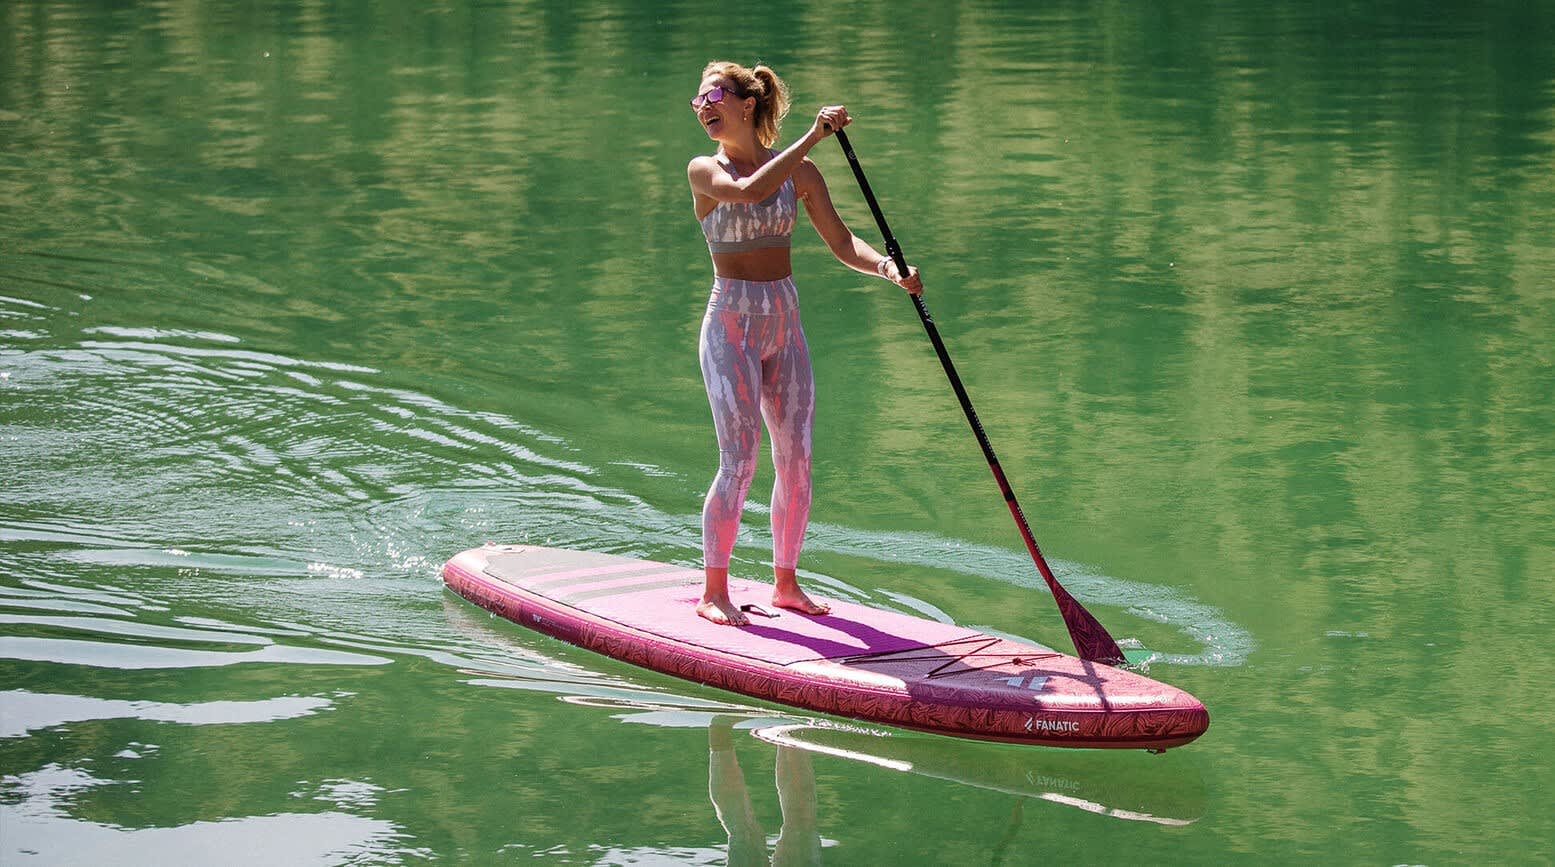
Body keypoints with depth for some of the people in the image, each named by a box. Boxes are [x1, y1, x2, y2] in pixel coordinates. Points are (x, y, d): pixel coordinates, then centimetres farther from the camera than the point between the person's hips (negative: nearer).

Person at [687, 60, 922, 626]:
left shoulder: (799, 172, 5)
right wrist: (812, 138, -27)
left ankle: (785, 583, 18)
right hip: (730, 324, -4)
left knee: (796, 460, 4)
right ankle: (713, 592, -3)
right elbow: (748, 191, -26)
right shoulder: (704, 170, -5)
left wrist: (888, 268, -15)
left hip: (784, 324, 4)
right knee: (739, 460, -11)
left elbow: (841, 243, 4)